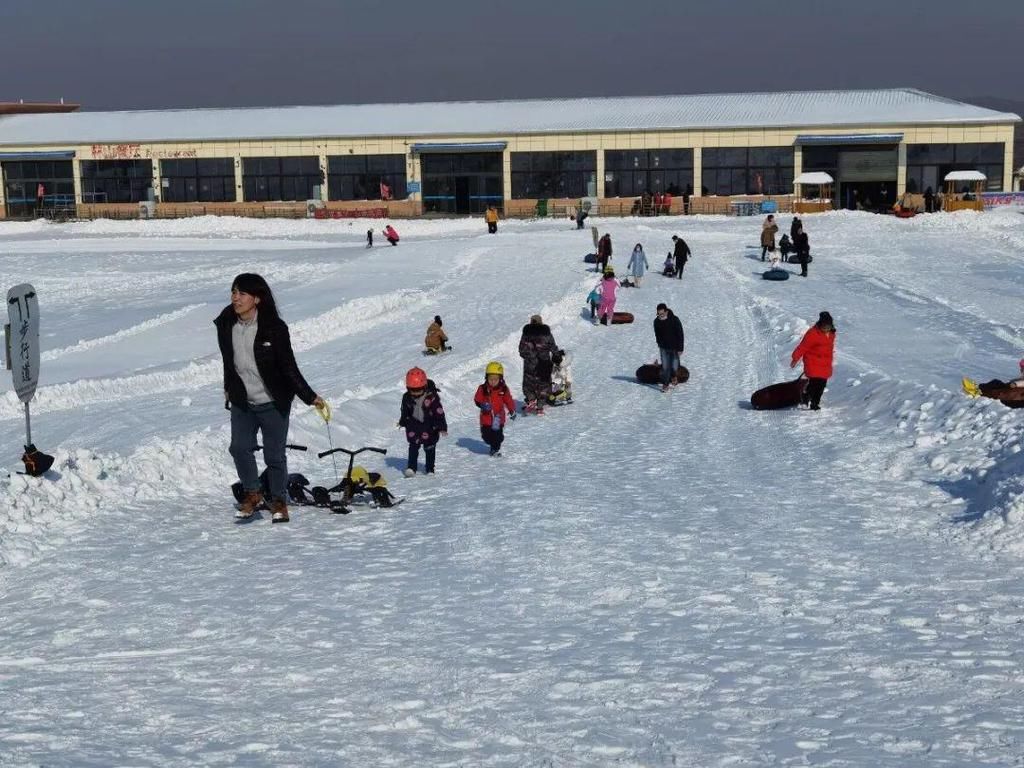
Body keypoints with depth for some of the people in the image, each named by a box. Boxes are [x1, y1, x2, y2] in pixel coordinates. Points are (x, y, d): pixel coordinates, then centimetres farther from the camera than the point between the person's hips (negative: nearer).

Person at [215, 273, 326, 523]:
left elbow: (289, 366, -10)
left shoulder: (274, 328, -15)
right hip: (242, 402, 3)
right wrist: (229, 389, 22)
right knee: (239, 447, -9)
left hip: (273, 402, -3)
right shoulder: (225, 325, -2)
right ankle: (252, 493, 12)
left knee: (274, 455, 2)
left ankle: (279, 500, 21)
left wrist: (310, 397, -11)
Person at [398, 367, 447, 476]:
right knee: (413, 447, -2)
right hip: (414, 425, 2)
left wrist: (442, 427, -15)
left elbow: (439, 412, -14)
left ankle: (429, 469, 16)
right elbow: (405, 411, 13)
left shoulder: (432, 397, -18)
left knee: (429, 448, 7)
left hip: (429, 426, -2)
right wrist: (403, 422, 25)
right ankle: (411, 467, 1)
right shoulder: (407, 398, -5)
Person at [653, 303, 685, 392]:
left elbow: (680, 335, -14)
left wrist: (680, 348, -15)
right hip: (664, 348, 2)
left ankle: (673, 376, 39)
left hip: (674, 348, -2)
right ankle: (665, 385, 7)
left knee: (674, 366, 6)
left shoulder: (675, 320, -21)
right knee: (665, 367, -3)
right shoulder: (656, 321, -10)